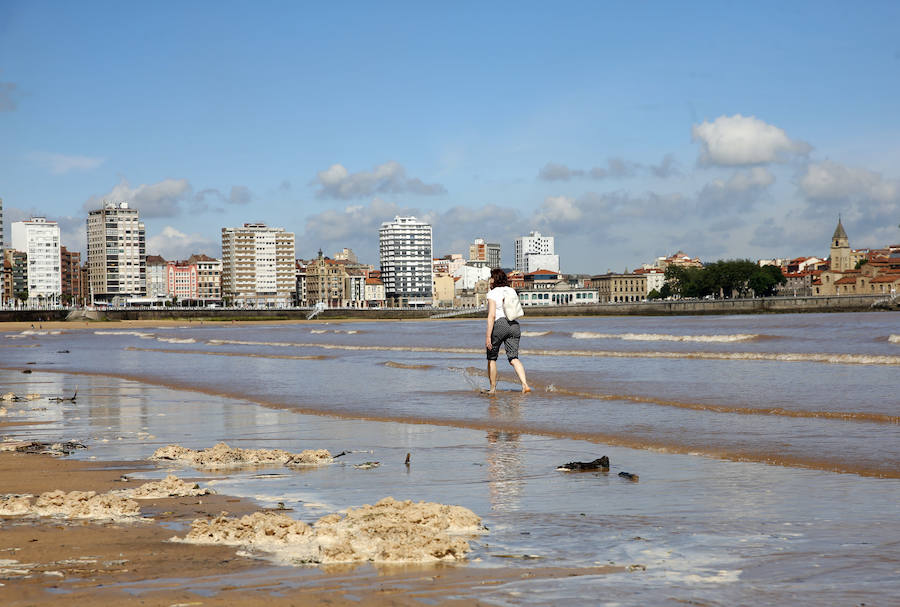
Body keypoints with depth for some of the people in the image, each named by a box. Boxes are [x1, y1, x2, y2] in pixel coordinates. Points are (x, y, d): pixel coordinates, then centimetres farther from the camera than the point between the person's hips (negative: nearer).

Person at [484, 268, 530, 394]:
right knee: (513, 358, -2)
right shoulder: (512, 291, 14)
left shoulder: (492, 294, -6)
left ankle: (493, 388, 18)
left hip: (498, 325, -5)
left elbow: (492, 315, -14)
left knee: (492, 358, 13)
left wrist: (488, 336, -17)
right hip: (514, 325, 5)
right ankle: (524, 384, -23)